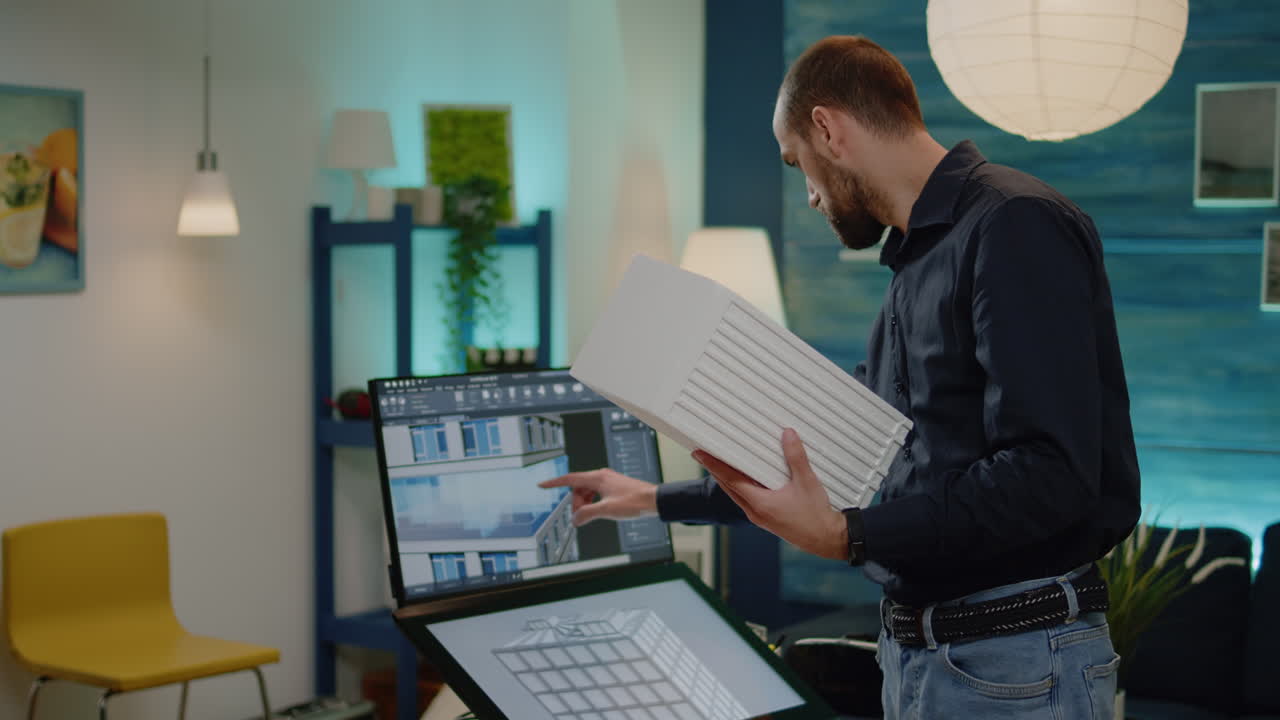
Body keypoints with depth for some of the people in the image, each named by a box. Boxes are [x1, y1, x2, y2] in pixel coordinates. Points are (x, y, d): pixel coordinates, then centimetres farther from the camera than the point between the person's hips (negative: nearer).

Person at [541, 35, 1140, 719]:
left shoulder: (1014, 226, -15)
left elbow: (1051, 476, -24)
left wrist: (848, 535, -26)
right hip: (916, 657, 9)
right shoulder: (916, 264, 17)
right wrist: (657, 500, 29)